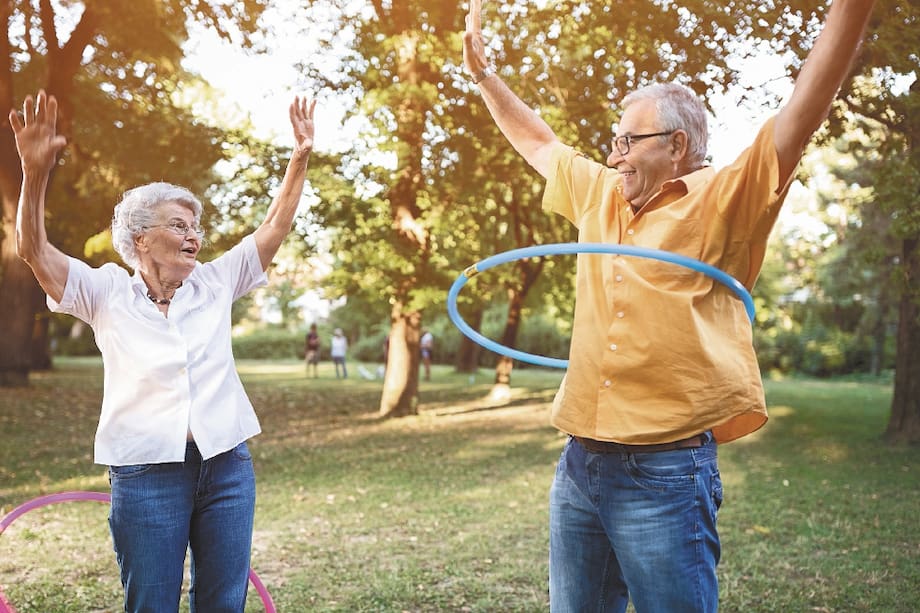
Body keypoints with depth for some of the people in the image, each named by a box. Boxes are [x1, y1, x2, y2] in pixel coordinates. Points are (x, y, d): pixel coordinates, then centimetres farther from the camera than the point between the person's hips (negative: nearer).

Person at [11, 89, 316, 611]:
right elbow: (34, 250, -11)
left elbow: (275, 227, 7)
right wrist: (36, 172, -26)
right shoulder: (108, 293, 1)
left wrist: (301, 157, -2)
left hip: (227, 466, 3)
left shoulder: (215, 284, 8)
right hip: (147, 472, -2)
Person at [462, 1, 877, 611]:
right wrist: (483, 71, 31)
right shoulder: (600, 196, 14)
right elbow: (538, 142, 27)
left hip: (666, 472, -6)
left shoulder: (721, 201, -4)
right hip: (579, 465, 6)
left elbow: (805, 108, -12)